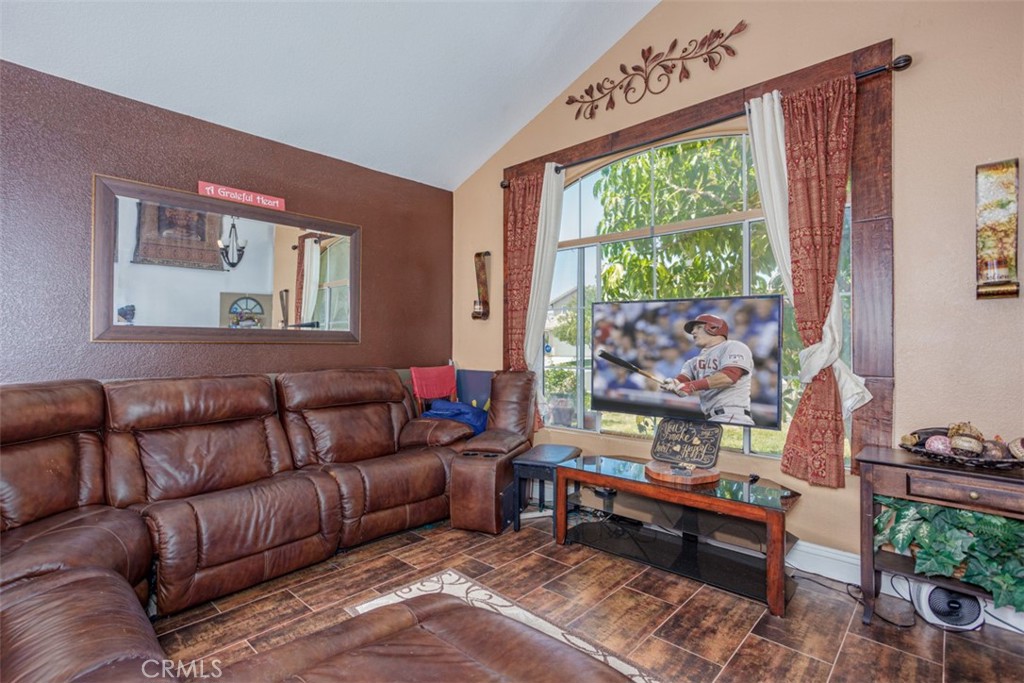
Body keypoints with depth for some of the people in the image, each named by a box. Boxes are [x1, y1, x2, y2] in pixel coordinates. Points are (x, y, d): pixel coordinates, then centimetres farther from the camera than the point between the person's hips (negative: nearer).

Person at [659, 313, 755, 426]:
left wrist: (693, 386, -20)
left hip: (733, 418, -6)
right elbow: (681, 381, 5)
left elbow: (729, 376, -14)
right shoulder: (694, 362, 23)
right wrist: (673, 385, -19)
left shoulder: (734, 347, 3)